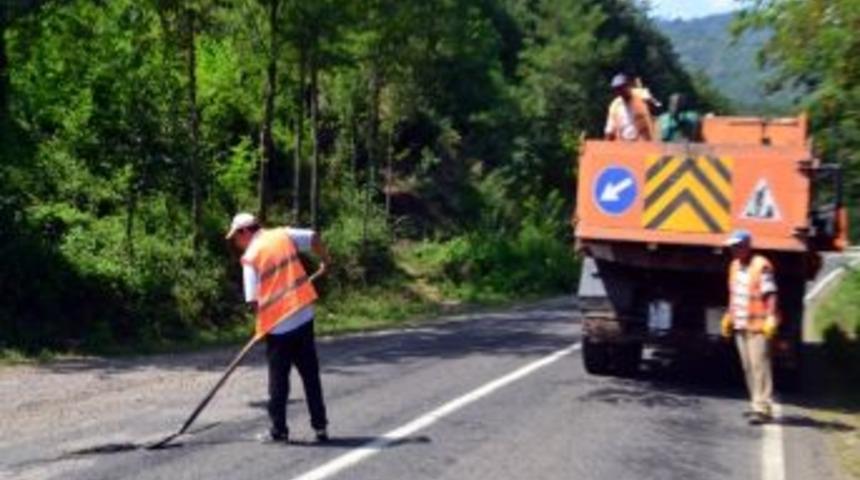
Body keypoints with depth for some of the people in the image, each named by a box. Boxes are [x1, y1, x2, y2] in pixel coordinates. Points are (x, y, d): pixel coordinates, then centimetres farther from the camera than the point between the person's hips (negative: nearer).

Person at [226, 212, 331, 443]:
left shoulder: (250, 257, -6)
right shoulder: (284, 235, 5)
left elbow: (253, 299, -9)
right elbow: (314, 238, 0)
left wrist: (264, 316, 7)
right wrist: (324, 260, 16)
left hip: (277, 325, -4)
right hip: (304, 317, 4)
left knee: (278, 379, 7)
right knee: (311, 374, 12)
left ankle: (279, 430, 10)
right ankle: (320, 426, 16)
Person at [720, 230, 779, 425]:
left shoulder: (761, 265, -10)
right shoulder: (734, 266, 16)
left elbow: (770, 294, -14)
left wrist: (771, 318, -22)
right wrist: (728, 317, 24)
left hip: (757, 325, -9)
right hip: (740, 325, 9)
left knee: (759, 365, -10)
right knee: (748, 366, 11)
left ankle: (762, 408, -10)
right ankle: (758, 404, 18)